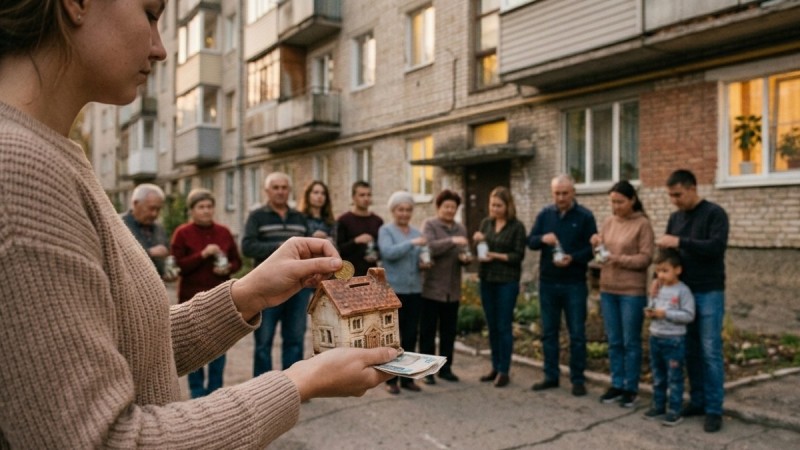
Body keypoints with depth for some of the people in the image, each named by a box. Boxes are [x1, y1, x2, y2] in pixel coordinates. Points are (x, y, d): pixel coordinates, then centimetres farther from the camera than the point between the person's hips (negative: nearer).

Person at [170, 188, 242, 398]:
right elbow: (178, 265, -9)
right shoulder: (182, 233, -2)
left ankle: (215, 390, 19)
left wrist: (228, 268, -9)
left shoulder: (223, 232, 9)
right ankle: (197, 391, 14)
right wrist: (203, 254, -20)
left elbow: (237, 261, 12)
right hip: (193, 298, -3)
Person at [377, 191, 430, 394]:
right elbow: (388, 252, -20)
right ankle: (391, 379, 9)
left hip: (414, 290, 5)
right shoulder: (385, 230, -2)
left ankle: (407, 377, 18)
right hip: (393, 289, -5)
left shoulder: (416, 232, 13)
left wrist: (423, 264, -4)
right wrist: (412, 243, -25)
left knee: (411, 335, 8)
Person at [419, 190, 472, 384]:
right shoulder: (429, 225, -3)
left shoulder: (461, 229, 14)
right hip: (431, 288, -5)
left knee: (449, 331, 11)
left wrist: (466, 257, -12)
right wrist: (452, 241, -29)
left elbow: (465, 254, 11)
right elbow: (430, 247, -19)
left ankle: (445, 368, 22)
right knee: (428, 331, 1)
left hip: (453, 290, 5)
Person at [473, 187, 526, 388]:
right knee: (492, 326, 11)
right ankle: (495, 367, 22)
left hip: (507, 282, -5)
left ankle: (504, 371, 8)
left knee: (503, 327, -1)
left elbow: (518, 255, -9)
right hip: (486, 280, 5)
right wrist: (477, 242, -9)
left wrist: (496, 256, -20)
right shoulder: (486, 223, 8)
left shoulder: (517, 226, -5)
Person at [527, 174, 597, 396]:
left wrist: (573, 258, -23)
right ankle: (551, 376, 21)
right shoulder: (544, 214, 6)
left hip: (574, 284, -3)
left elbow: (592, 248, -5)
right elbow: (530, 242, 3)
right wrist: (542, 239, -19)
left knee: (577, 334, 3)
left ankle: (578, 379, 14)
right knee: (548, 332, 10)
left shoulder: (585, 216, -3)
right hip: (548, 283, 3)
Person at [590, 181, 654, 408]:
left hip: (632, 291, -5)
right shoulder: (608, 221, 8)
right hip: (607, 289, 5)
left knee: (631, 342, 4)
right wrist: (597, 245, -8)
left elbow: (645, 258, -12)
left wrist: (619, 259, -22)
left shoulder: (642, 224, -8)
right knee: (614, 341, 12)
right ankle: (617, 384, 23)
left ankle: (631, 388, 16)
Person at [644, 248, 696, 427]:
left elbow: (689, 315, -16)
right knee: (658, 375, 17)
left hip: (674, 340, -7)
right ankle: (658, 405, 29)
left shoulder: (682, 291, -13)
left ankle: (674, 411, 10)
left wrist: (666, 314, -21)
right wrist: (650, 312, -4)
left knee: (674, 377, 2)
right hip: (655, 337, 7)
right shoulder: (659, 288, 6)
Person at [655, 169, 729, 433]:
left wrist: (680, 242, -25)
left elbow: (717, 247, -21)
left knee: (710, 352, -3)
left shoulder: (714, 213, -8)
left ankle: (714, 410, 4)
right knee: (690, 351, 10)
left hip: (709, 294, -6)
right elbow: (667, 252, 15)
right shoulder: (675, 218, 11)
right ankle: (697, 401, 21)